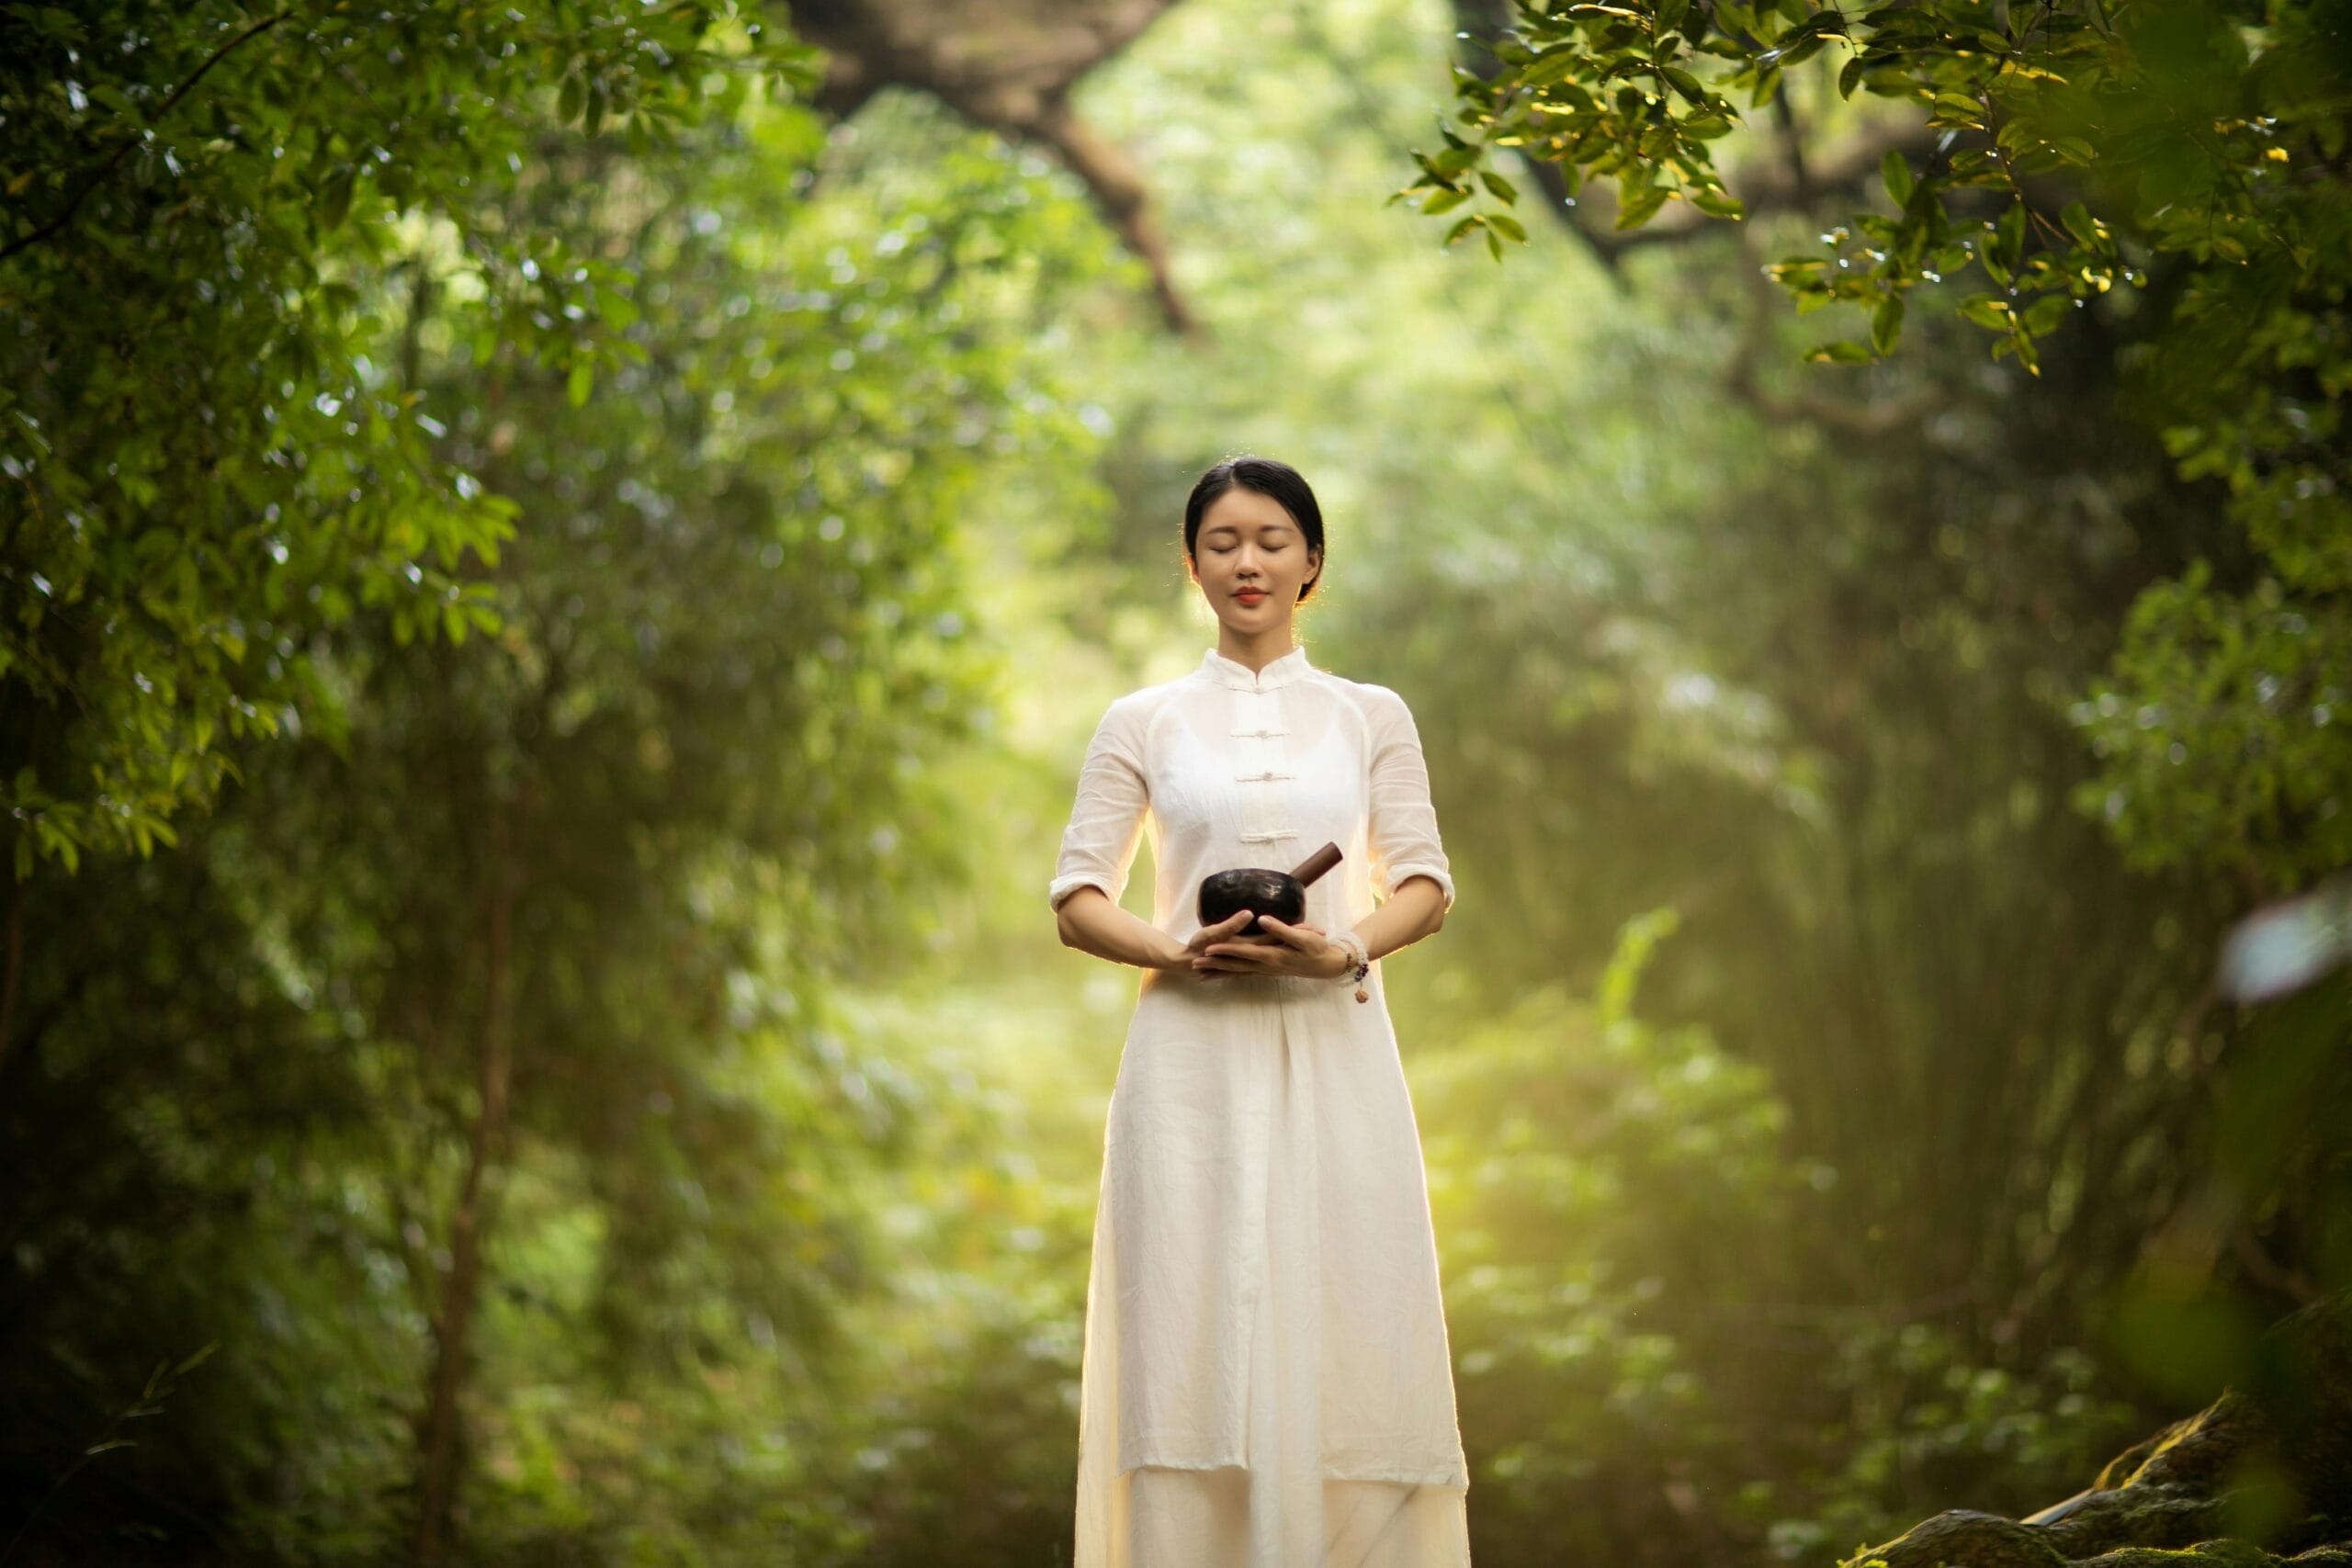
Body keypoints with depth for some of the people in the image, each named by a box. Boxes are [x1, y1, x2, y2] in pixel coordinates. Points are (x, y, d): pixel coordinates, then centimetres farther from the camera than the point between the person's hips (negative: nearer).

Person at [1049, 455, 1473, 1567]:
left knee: (1340, 1336, -3)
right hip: (1193, 1058, 0)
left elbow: (1426, 886, 7)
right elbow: (1076, 899, 5)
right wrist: (1176, 952, -13)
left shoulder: (1372, 717, 11)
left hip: (1334, 1056, 1)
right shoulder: (1143, 723, 9)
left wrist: (1342, 946, -12)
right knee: (1192, 1335, -5)